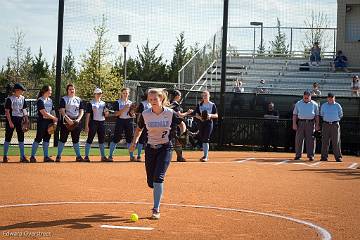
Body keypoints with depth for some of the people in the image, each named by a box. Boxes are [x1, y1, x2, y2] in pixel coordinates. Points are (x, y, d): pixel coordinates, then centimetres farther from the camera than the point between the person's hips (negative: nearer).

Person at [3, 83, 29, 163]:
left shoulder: (22, 98, 9)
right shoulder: (10, 99, -8)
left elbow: (24, 110, 12)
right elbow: (7, 111, -11)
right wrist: (10, 122, -18)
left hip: (20, 120, 5)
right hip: (11, 119, -5)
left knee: (21, 138, 3)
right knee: (8, 138, 2)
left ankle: (22, 156, 5)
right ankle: (5, 156, 10)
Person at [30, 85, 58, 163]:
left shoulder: (50, 100, 14)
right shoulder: (40, 100, -10)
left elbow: (52, 111, 15)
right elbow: (44, 113, -17)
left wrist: (55, 121, 2)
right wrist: (54, 118, -14)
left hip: (49, 121, 7)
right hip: (42, 121, -7)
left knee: (47, 139, 8)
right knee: (38, 138, -7)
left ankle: (46, 156, 12)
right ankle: (32, 156, -2)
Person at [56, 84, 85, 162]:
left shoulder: (79, 99, 13)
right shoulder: (64, 99, 1)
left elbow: (81, 111, 9)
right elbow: (62, 111, -8)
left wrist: (78, 119, -9)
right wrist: (68, 120, -21)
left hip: (76, 122, 3)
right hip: (66, 121, -3)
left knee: (76, 139, 7)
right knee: (63, 139, -3)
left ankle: (78, 156, 11)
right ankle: (58, 156, 1)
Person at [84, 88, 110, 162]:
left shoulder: (103, 103, 14)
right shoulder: (90, 103, -3)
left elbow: (106, 115, 16)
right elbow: (88, 115, -7)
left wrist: (106, 113, -9)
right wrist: (86, 126, -14)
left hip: (102, 123, 6)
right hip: (93, 122, -6)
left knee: (102, 140, 9)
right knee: (90, 139, -5)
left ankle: (103, 156, 15)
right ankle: (86, 156, -3)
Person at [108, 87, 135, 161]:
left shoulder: (131, 103, 12)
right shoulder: (118, 102, 1)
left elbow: (133, 115, 8)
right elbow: (116, 113, -9)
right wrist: (124, 108, -18)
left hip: (129, 121, 3)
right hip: (120, 121, -3)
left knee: (130, 138, 3)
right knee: (116, 138, -3)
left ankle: (132, 156, 9)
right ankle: (110, 155, 1)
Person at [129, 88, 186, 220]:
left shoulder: (170, 113, -9)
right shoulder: (145, 114, -5)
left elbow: (182, 124, 8)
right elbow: (139, 129, 12)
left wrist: (181, 135, -7)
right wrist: (134, 142, 2)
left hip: (165, 148, -3)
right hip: (150, 148, 3)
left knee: (158, 177, -18)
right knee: (150, 182, 5)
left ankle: (156, 209, -13)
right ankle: (159, 192, 42)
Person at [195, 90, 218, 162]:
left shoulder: (212, 105, 1)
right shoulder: (199, 105, 10)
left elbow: (216, 115, 1)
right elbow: (196, 115, 9)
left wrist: (211, 115, -19)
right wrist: (199, 117, -12)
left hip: (209, 123, -4)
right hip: (201, 123, 4)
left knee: (206, 139, -13)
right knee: (202, 139, 7)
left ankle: (206, 156, -13)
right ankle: (205, 155, 19)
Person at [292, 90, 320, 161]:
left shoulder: (314, 104, 7)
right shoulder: (298, 103, 9)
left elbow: (317, 115, 8)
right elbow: (294, 114, 9)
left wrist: (317, 125, 0)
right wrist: (294, 123, -1)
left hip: (310, 123, -1)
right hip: (300, 123, 1)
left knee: (310, 139, -3)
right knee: (299, 139, 0)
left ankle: (311, 155, 2)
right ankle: (298, 155, 6)